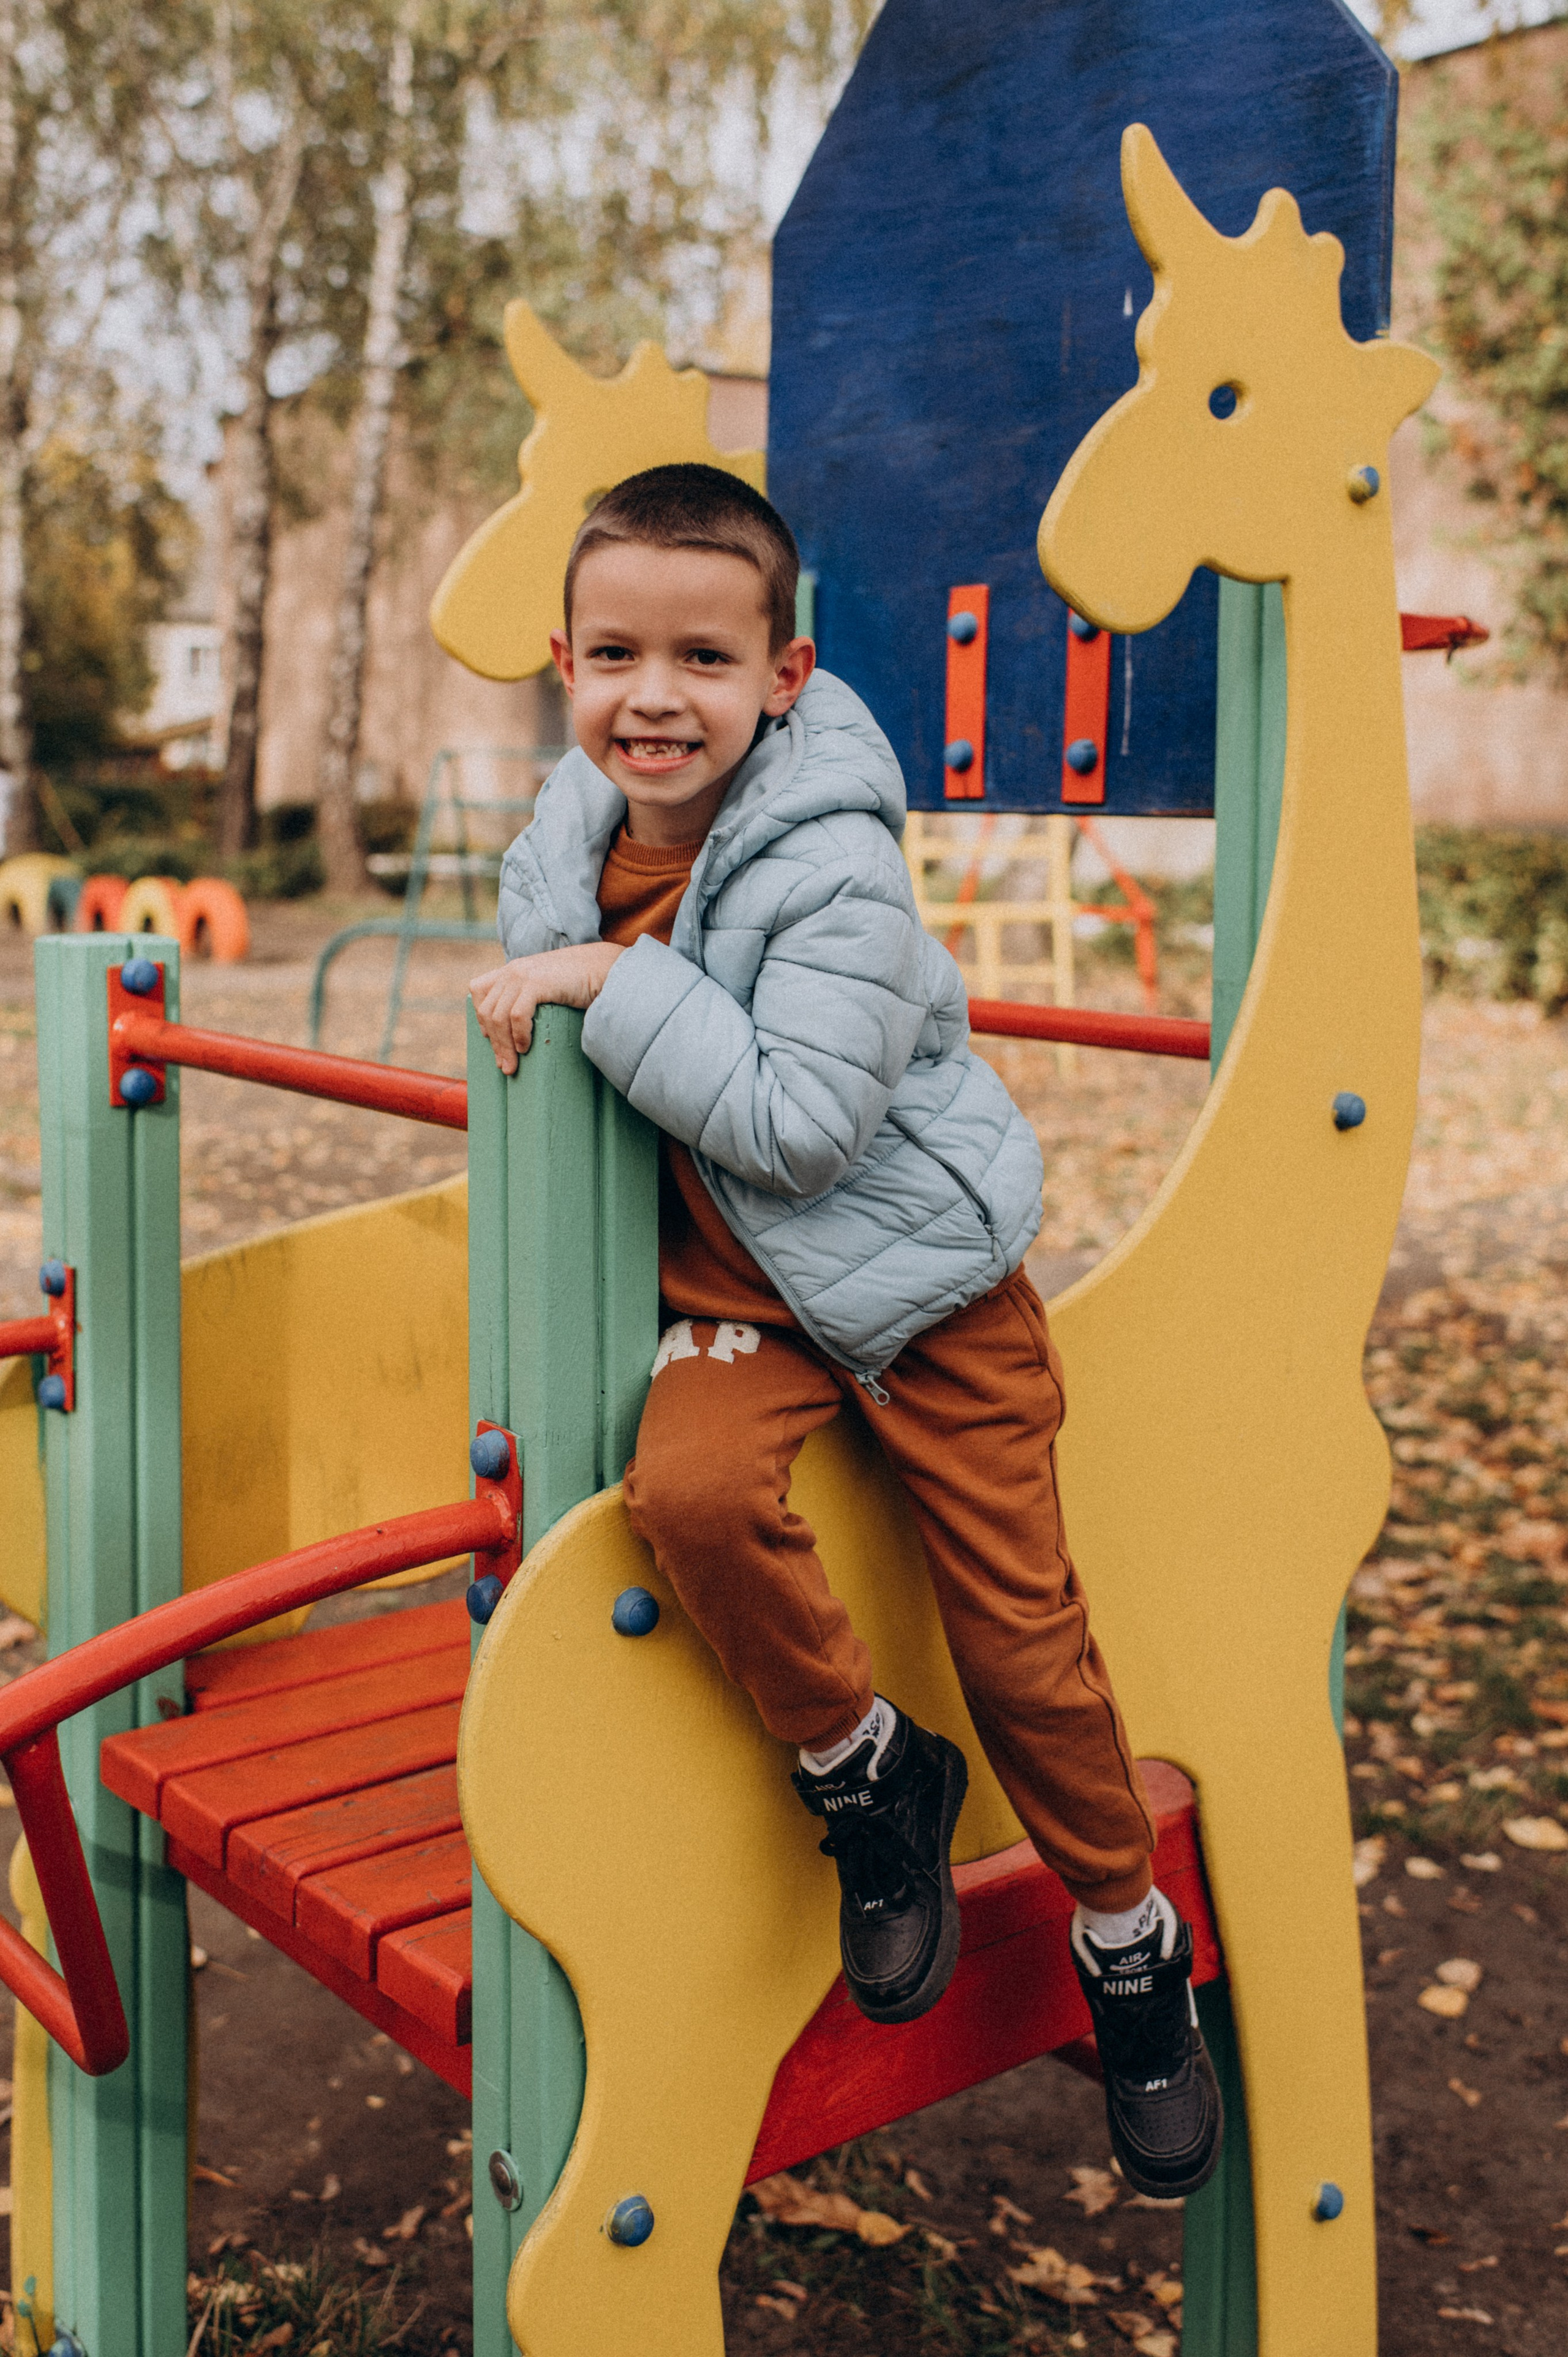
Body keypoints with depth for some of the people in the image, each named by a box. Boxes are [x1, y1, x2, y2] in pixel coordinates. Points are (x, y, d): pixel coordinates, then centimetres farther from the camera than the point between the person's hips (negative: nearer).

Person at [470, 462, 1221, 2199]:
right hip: (731, 1271, 5)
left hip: (920, 1257, -4)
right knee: (688, 1491, -28)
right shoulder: (566, 838, -2)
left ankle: (1132, 1944, 28)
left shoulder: (832, 863, -22)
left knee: (1020, 1636, 1)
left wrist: (613, 984, -29)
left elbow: (800, 1122, -29)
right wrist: (520, 1004, 0)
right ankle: (869, 1779, 0)